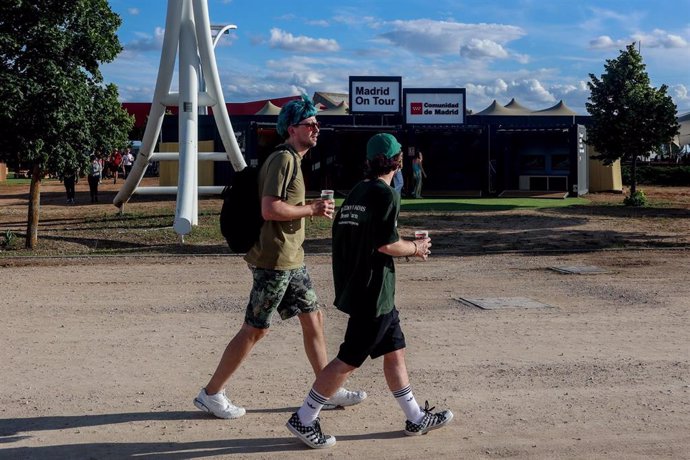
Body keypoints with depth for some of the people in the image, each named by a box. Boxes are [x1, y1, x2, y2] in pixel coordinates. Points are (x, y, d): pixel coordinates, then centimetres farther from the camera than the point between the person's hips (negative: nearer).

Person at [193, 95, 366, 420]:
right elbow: (269, 209, -25)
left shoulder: (293, 160, 17)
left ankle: (328, 391, 22)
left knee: (313, 318, 12)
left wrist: (314, 209, 12)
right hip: (274, 260, -10)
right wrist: (312, 209, -16)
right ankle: (211, 394, 9)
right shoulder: (283, 159, -15)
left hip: (291, 260, 10)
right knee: (255, 330, -2)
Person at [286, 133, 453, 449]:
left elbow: (342, 234, 13)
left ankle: (416, 418, 26)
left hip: (355, 287, 9)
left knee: (394, 350, 16)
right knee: (348, 360, -2)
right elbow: (386, 245, -20)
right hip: (373, 292, -9)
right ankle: (304, 419, 5)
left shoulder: (357, 191, 11)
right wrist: (415, 248, 0)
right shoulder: (386, 194, -14)